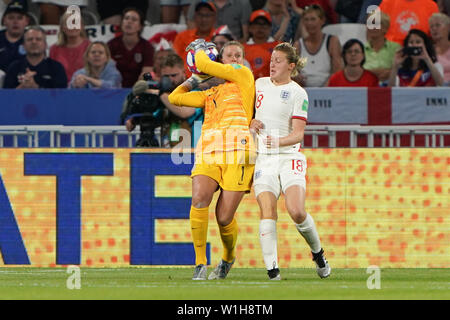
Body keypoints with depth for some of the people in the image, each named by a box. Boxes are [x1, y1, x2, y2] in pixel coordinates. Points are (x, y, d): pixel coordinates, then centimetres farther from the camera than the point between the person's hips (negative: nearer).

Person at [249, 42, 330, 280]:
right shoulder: (260, 84, 13)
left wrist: (279, 141, -25)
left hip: (289, 156, -3)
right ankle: (271, 268, -19)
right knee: (267, 212, -15)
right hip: (264, 158, 3)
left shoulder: (298, 93, -1)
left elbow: (298, 134, -6)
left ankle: (317, 252, 8)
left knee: (296, 211, -19)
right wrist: (250, 122, 4)